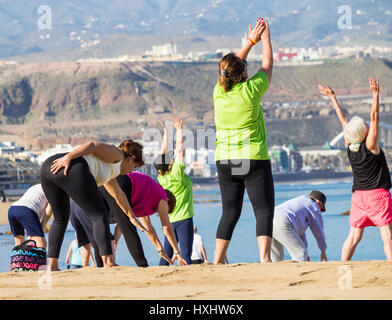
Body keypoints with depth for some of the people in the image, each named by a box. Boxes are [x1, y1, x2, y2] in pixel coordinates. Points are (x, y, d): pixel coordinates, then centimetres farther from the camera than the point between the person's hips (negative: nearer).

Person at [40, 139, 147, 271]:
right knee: (98, 216, -4)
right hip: (72, 169, -9)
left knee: (60, 219, 23)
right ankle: (108, 263, -12)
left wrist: (132, 217, 68)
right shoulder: (117, 154, 16)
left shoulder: (109, 171, 42)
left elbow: (119, 195, 55)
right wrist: (68, 157, -14)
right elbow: (93, 145, -1)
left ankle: (52, 266, 17)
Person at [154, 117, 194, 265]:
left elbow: (163, 153, 15)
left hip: (169, 220, 6)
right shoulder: (177, 174, -11)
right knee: (185, 255, -10)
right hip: (184, 219, -6)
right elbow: (179, 148, -3)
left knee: (166, 255, 7)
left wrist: (166, 132, 23)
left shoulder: (161, 178, 4)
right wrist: (179, 129, 8)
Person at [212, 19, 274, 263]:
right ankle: (265, 257, -17)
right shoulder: (251, 90, -11)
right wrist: (265, 39, 21)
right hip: (254, 159, -5)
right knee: (264, 211, -4)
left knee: (230, 213, 13)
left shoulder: (219, 92, 2)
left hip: (225, 161, 5)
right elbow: (267, 66, 6)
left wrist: (251, 41, 28)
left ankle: (218, 260, 10)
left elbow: (232, 66, 20)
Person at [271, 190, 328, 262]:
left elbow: (299, 229, 44)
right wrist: (323, 251, 34)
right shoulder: (313, 206, 17)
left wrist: (306, 254, 48)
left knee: (277, 257, 21)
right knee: (301, 253, -3)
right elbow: (318, 231, 20)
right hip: (281, 224, -8)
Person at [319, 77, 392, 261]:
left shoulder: (349, 145, 0)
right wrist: (376, 94, -19)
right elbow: (375, 117, -18)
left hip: (358, 195, 6)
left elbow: (343, 119, 10)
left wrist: (332, 97, 19)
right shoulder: (370, 145, -15)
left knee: (354, 236, 9)